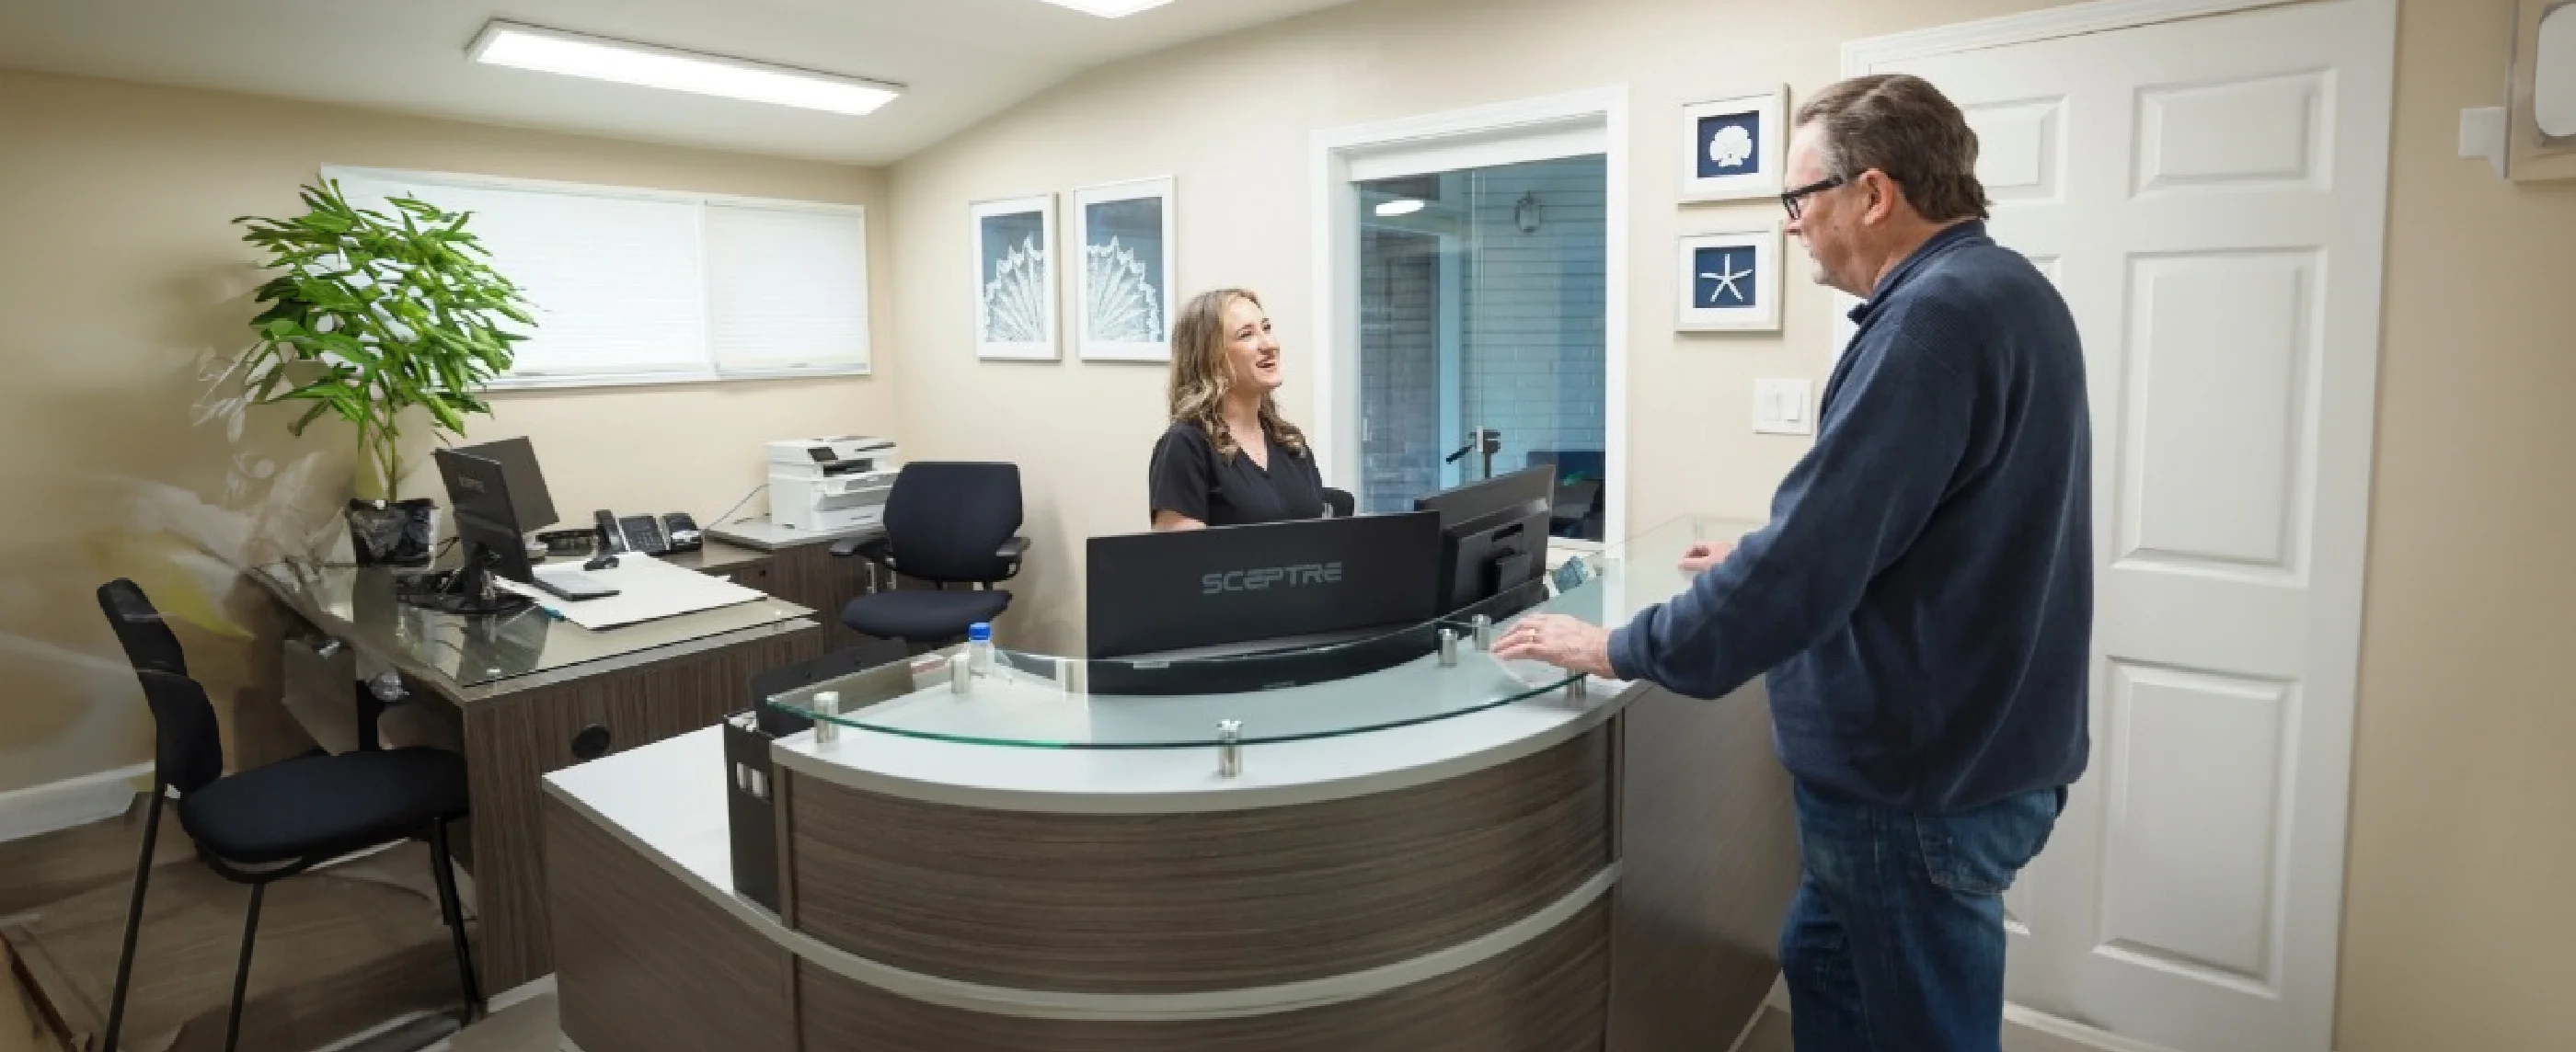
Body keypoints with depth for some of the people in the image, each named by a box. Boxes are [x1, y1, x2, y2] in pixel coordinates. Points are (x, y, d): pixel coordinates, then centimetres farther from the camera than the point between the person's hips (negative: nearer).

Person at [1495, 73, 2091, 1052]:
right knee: (1824, 966, 23)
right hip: (1960, 745, 10)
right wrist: (1764, 564, 19)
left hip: (1921, 777, -10)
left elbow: (1811, 559, -27)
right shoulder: (1997, 292, 11)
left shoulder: (1936, 316, -23)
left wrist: (1616, 649, -17)